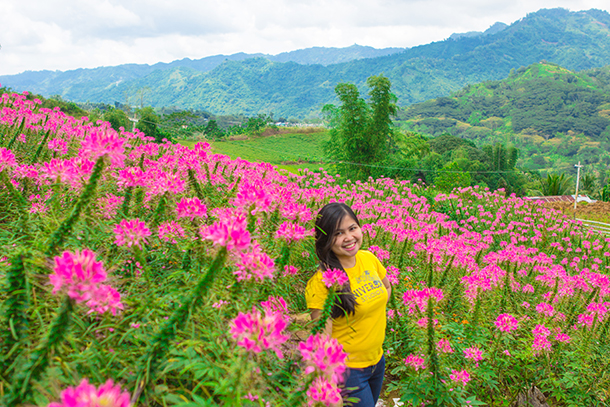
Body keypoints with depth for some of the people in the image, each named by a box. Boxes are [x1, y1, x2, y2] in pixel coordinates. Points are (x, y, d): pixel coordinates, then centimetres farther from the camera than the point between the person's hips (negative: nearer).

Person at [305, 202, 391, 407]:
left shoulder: (368, 258, -4)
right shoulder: (321, 280, -24)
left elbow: (386, 288, 17)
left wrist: (374, 320, 7)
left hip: (377, 359, 7)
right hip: (346, 369, -7)